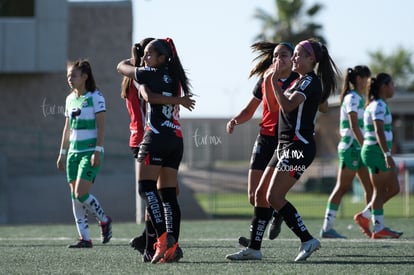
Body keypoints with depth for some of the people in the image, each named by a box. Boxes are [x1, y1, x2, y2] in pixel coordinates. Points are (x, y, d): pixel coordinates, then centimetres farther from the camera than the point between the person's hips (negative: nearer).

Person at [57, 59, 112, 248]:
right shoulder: (70, 99, 14)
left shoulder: (95, 97, -7)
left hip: (90, 151, -7)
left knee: (81, 194, -16)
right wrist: (62, 153, 17)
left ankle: (104, 220, 9)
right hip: (73, 151, 7)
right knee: (75, 197, 1)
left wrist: (98, 151, -18)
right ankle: (84, 238, 4)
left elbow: (101, 126, -11)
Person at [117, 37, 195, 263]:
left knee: (146, 188, -8)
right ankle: (172, 245, -1)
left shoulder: (152, 74, -4)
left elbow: (121, 67, 8)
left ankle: (162, 236, -22)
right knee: (168, 194, 5)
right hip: (176, 139, 7)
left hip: (156, 136, -7)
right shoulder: (173, 77, 14)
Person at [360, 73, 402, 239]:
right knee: (380, 191, -4)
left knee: (394, 189, 10)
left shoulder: (377, 105, 17)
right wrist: (387, 154, -30)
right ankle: (379, 228, 0)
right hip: (376, 152, -10)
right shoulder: (378, 105, -14)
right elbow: (379, 131, -24)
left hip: (380, 153, 10)